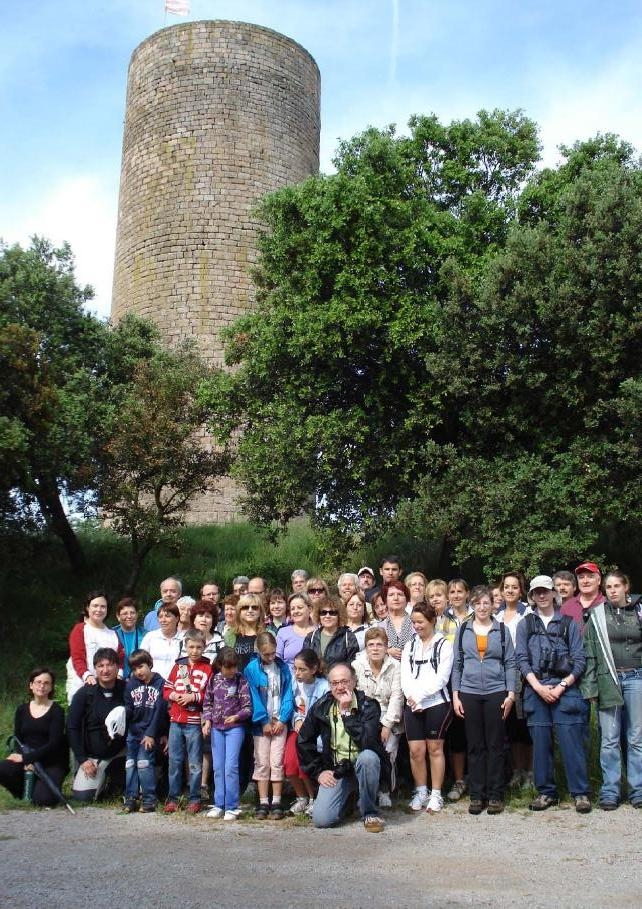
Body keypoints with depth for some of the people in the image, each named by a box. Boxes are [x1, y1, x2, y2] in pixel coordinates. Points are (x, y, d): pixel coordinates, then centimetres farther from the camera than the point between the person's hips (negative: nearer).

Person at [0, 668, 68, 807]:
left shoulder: (56, 711, -5)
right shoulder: (22, 710, 8)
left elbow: (54, 743, -12)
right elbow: (18, 740, 5)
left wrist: (26, 758, -20)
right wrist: (26, 762, -15)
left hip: (52, 762, -3)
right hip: (26, 759, 3)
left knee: (43, 799, -24)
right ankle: (26, 789, 3)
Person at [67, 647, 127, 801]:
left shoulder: (126, 690, -7)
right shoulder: (84, 694, -7)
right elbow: (72, 728, -4)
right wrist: (82, 759, -8)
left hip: (120, 752, 1)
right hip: (93, 756, -1)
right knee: (82, 796, -16)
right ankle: (102, 778, 18)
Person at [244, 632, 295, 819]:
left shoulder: (283, 667, 4)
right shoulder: (251, 669, -4)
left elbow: (287, 694, 2)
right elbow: (254, 697, -6)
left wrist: (282, 719, -7)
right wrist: (264, 721, -9)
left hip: (280, 721, 1)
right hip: (261, 723, -1)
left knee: (277, 763, 0)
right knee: (262, 763, 2)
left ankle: (276, 803, 5)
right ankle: (263, 803, 7)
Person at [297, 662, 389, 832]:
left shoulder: (369, 705, -11)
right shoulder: (321, 707, -1)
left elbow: (367, 742, -26)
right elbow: (303, 742, 10)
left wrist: (347, 712, -26)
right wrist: (318, 772, 3)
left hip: (362, 766, -2)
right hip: (335, 770, 2)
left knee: (368, 756, -37)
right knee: (321, 819, -17)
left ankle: (369, 812, -14)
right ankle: (346, 797, 18)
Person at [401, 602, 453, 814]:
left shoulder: (444, 645, 0)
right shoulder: (409, 646, 15)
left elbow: (440, 678, -8)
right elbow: (405, 677, 7)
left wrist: (419, 695, -13)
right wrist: (412, 697, -9)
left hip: (436, 703, -4)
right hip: (412, 705, 4)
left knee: (435, 748, 2)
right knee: (416, 750, 2)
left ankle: (436, 795, 11)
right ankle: (420, 792, 16)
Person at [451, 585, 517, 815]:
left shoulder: (502, 630, 5)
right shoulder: (463, 630, 7)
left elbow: (510, 663, 5)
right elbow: (457, 664, 8)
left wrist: (511, 694, -3)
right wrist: (455, 695, 2)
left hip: (496, 692, -1)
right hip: (469, 693, 1)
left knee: (495, 745, 3)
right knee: (475, 746, 5)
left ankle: (495, 796, 11)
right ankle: (476, 796, 12)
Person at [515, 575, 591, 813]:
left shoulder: (569, 622, 7)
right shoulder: (525, 624, 11)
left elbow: (579, 659, 2)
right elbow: (521, 659, 4)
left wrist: (561, 687, -8)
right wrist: (538, 687, -8)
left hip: (565, 688, -2)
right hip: (536, 689, 2)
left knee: (571, 740, -5)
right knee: (540, 742, 3)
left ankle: (580, 793, 3)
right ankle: (546, 792, 13)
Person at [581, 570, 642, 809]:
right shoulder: (597, 616, 4)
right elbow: (589, 653, 2)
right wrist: (590, 686, -2)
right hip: (608, 679, -1)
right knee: (609, 739, 2)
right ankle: (610, 792, 8)